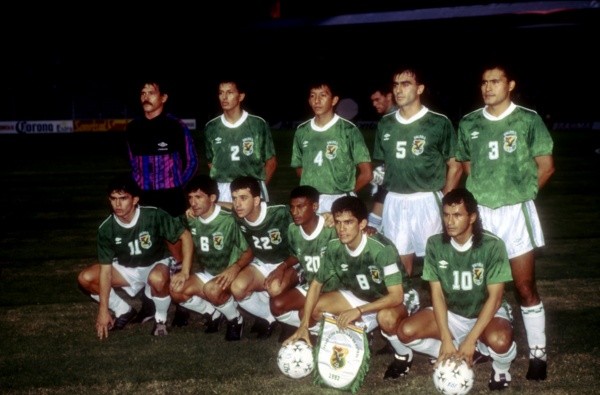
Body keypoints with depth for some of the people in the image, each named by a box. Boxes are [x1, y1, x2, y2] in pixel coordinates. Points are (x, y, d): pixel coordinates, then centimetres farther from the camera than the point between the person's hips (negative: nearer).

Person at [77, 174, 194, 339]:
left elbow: (185, 236, -17)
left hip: (157, 265, -4)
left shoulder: (154, 216, -26)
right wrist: (103, 309, -15)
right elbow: (105, 269, -12)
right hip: (127, 269, 4)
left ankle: (160, 319, -9)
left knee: (157, 279, -40)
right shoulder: (106, 229, -17)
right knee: (85, 278, -14)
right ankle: (124, 311, 7)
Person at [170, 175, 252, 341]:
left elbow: (248, 252, -15)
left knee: (212, 290, -37)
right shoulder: (191, 220, -3)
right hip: (206, 274, 6)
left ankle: (235, 318, -7)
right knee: (176, 292, -14)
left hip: (227, 276, -6)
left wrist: (235, 268, -33)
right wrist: (185, 270, -6)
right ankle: (214, 313, 8)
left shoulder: (228, 221, -21)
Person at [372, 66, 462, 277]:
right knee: (400, 260, 9)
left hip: (426, 201, -4)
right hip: (394, 202, 4)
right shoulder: (385, 125, 9)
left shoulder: (439, 123, -4)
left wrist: (443, 201, -3)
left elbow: (455, 166, 0)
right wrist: (391, 190, 7)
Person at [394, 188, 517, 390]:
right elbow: (437, 293, -10)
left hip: (488, 313, -4)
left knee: (499, 341, -38)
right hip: (451, 314, 4)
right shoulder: (435, 244, -12)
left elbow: (495, 297, -20)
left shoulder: (493, 245, -21)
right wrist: (446, 339, -20)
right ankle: (463, 354, 2)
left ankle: (501, 368, 0)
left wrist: (470, 339, -27)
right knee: (406, 332, -20)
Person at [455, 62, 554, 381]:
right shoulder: (468, 124, 5)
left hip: (515, 212, -3)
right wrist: (486, 190, 7)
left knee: (525, 286, -1)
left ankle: (537, 353, 8)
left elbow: (546, 167, 0)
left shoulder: (528, 120, -5)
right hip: (479, 212, 3)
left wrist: (520, 193, 3)